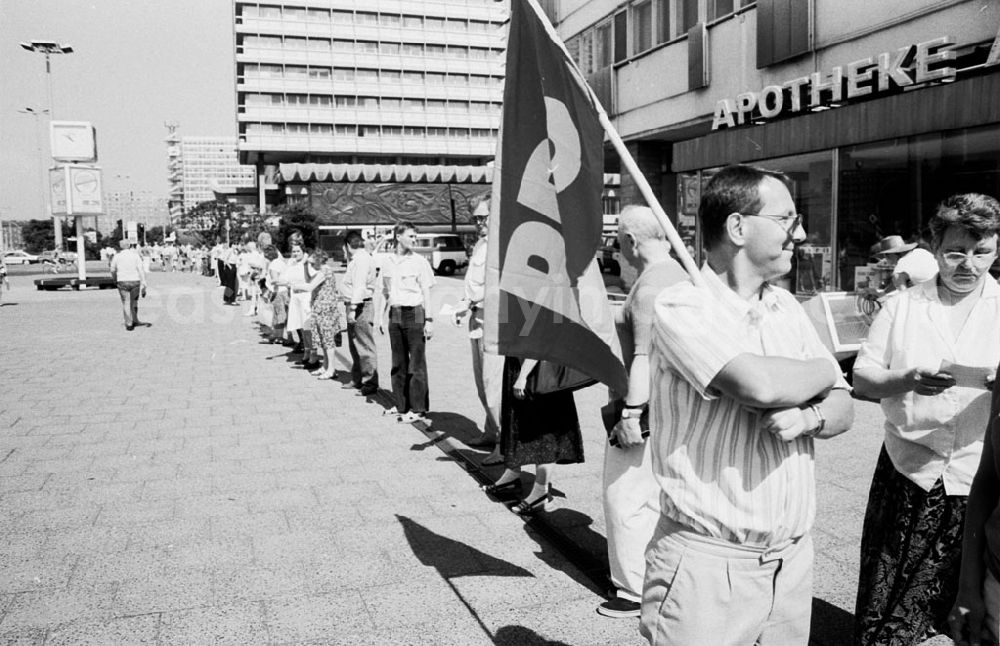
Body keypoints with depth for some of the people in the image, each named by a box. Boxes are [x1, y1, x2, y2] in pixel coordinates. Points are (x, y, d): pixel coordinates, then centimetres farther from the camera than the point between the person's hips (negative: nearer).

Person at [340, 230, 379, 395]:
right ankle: (357, 380, 28)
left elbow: (359, 286, -23)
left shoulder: (361, 259, -15)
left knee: (365, 346, -6)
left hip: (360, 306, -11)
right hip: (356, 305, 11)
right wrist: (351, 308, 15)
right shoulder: (359, 258, 17)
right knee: (355, 346, 18)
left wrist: (353, 308, -26)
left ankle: (370, 383, -1)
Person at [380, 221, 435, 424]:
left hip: (414, 313, -5)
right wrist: (383, 316, 12)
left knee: (417, 363, -2)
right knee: (398, 362, 11)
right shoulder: (388, 263, 9)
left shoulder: (419, 262, -4)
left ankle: (418, 409, 3)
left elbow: (426, 293, -4)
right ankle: (401, 404, 21)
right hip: (395, 314, 5)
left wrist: (429, 320, -9)